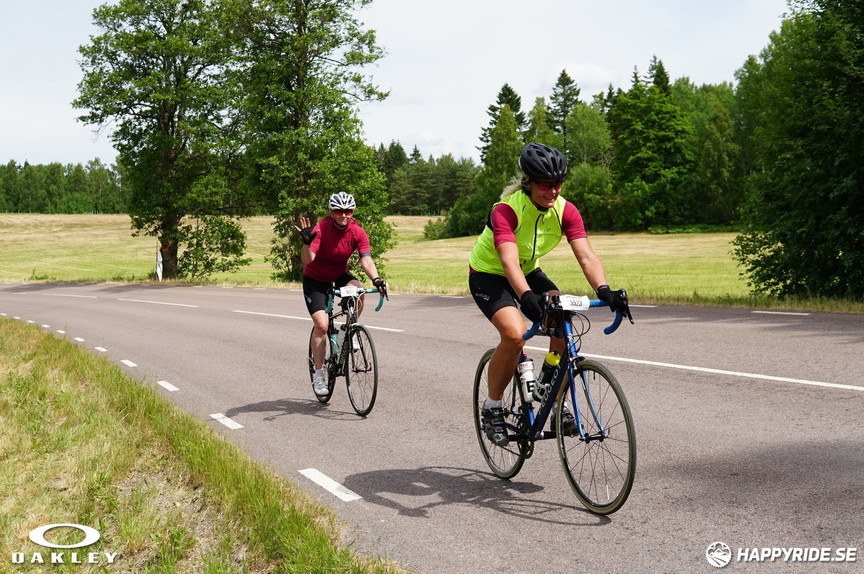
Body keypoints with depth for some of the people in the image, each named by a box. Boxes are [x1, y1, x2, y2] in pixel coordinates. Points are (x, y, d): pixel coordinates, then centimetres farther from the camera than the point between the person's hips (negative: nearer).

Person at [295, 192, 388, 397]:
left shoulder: (357, 232, -15)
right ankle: (318, 374, -5)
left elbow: (366, 260, -24)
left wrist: (376, 279, -41)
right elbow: (307, 260, -33)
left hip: (340, 276, 3)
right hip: (315, 280, -3)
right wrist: (307, 242, -53)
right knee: (321, 324, -17)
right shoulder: (321, 229, -25)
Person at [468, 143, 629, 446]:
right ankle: (492, 407, -8)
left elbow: (586, 255, -24)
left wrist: (604, 290, -42)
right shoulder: (506, 210, -30)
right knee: (514, 334, -29)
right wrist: (527, 296, -60)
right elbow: (509, 261, -43)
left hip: (528, 273, 5)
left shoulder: (565, 210, -15)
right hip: (488, 276, -5)